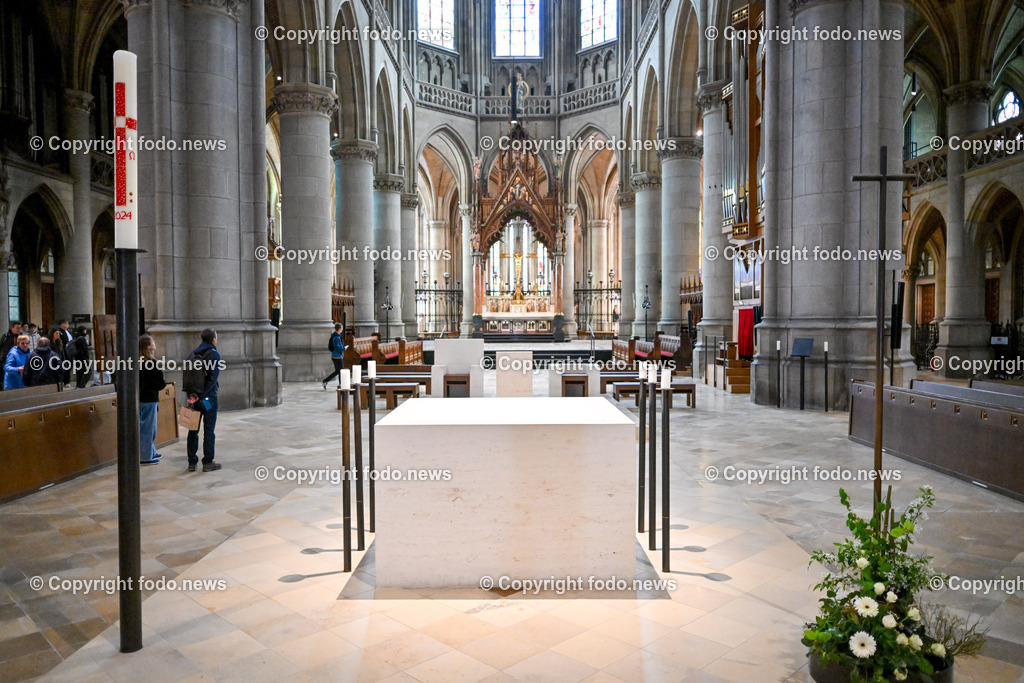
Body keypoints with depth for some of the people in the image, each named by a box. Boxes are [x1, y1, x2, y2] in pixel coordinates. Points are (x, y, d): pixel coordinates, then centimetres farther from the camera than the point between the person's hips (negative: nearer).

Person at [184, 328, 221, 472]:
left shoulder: (193, 354, 9)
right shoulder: (214, 354, -9)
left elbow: (186, 376, 3)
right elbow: (213, 378, -19)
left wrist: (191, 394, -2)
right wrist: (201, 396, -16)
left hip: (193, 397, 6)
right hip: (208, 398, -5)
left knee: (193, 430, 11)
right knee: (209, 430, 1)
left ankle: (192, 462, 16)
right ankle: (208, 462, 4)